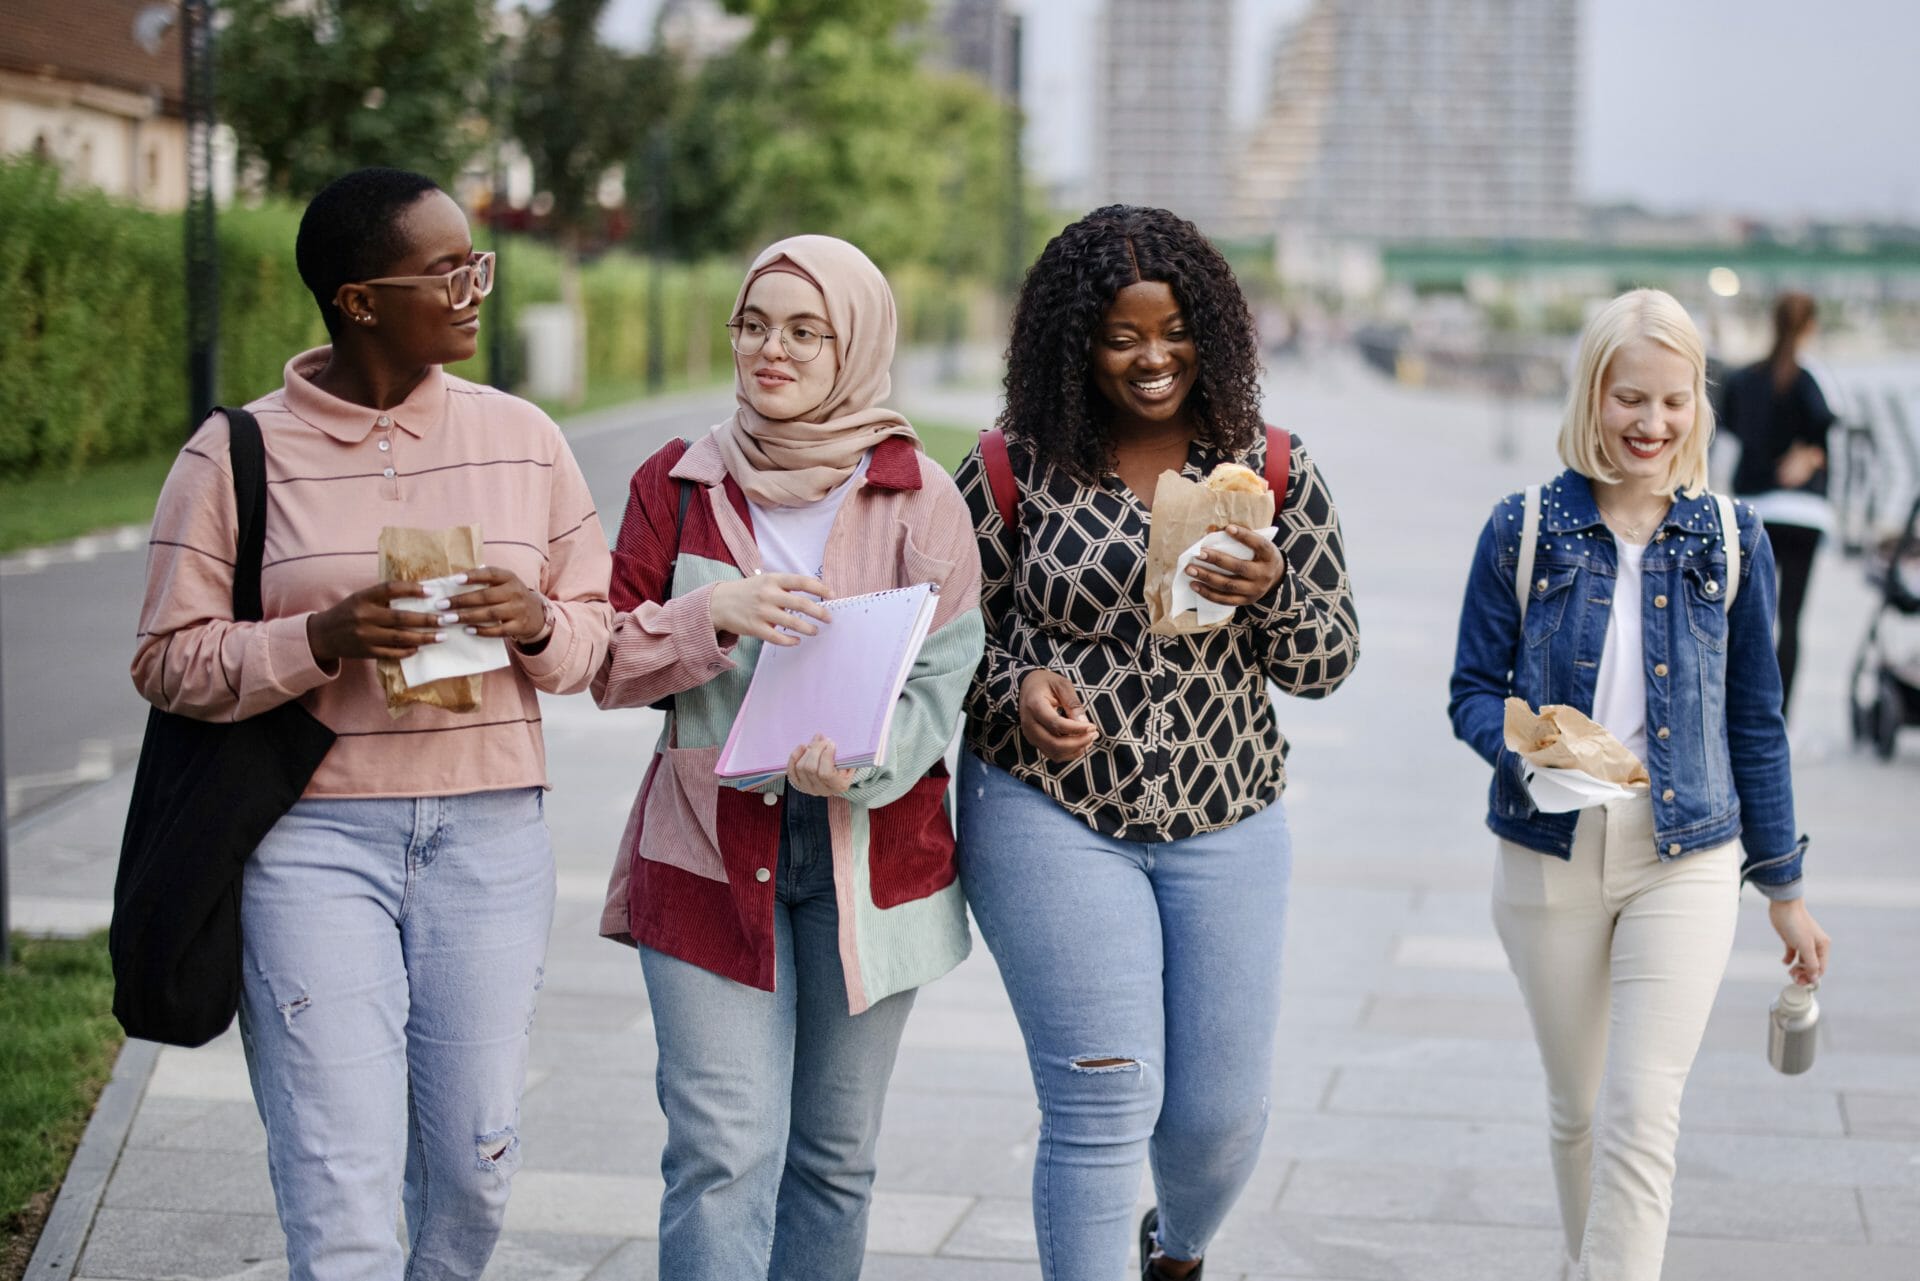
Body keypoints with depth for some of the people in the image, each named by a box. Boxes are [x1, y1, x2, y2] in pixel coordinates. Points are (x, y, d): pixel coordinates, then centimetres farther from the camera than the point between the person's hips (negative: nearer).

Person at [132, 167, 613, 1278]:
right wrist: (321, 638, -17)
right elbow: (170, 662, -1)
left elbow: (599, 633, 13)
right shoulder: (239, 454, -1)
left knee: (475, 1167, 9)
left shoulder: (522, 438, 8)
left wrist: (537, 623, -10)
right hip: (314, 841, -3)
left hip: (492, 835, 3)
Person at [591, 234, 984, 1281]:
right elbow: (607, 664, 4)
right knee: (723, 1152, -9)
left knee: (835, 1151, 10)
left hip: (869, 849, 1)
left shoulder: (917, 498, 1)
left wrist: (861, 763, -24)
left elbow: (943, 675, -4)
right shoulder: (677, 484, 6)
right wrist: (713, 616, -15)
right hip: (709, 847, 0)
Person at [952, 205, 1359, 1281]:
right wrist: (1017, 687, -14)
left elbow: (1328, 666, 2)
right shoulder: (1013, 471, -3)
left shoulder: (1270, 470, 1)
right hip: (1049, 815, -2)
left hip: (1226, 826, 3)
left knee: (1223, 1112, 8)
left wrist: (1272, 593, -18)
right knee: (1102, 1104, -8)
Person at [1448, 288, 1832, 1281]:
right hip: (1548, 860, 1)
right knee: (1578, 1110, 13)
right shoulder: (1523, 530, -1)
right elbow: (1472, 690, 2)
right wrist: (1524, 745, -21)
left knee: (1642, 1116, -11)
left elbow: (1755, 719, 8)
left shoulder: (1730, 539, 2)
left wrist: (1783, 886, 10)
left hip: (1685, 864, -1)